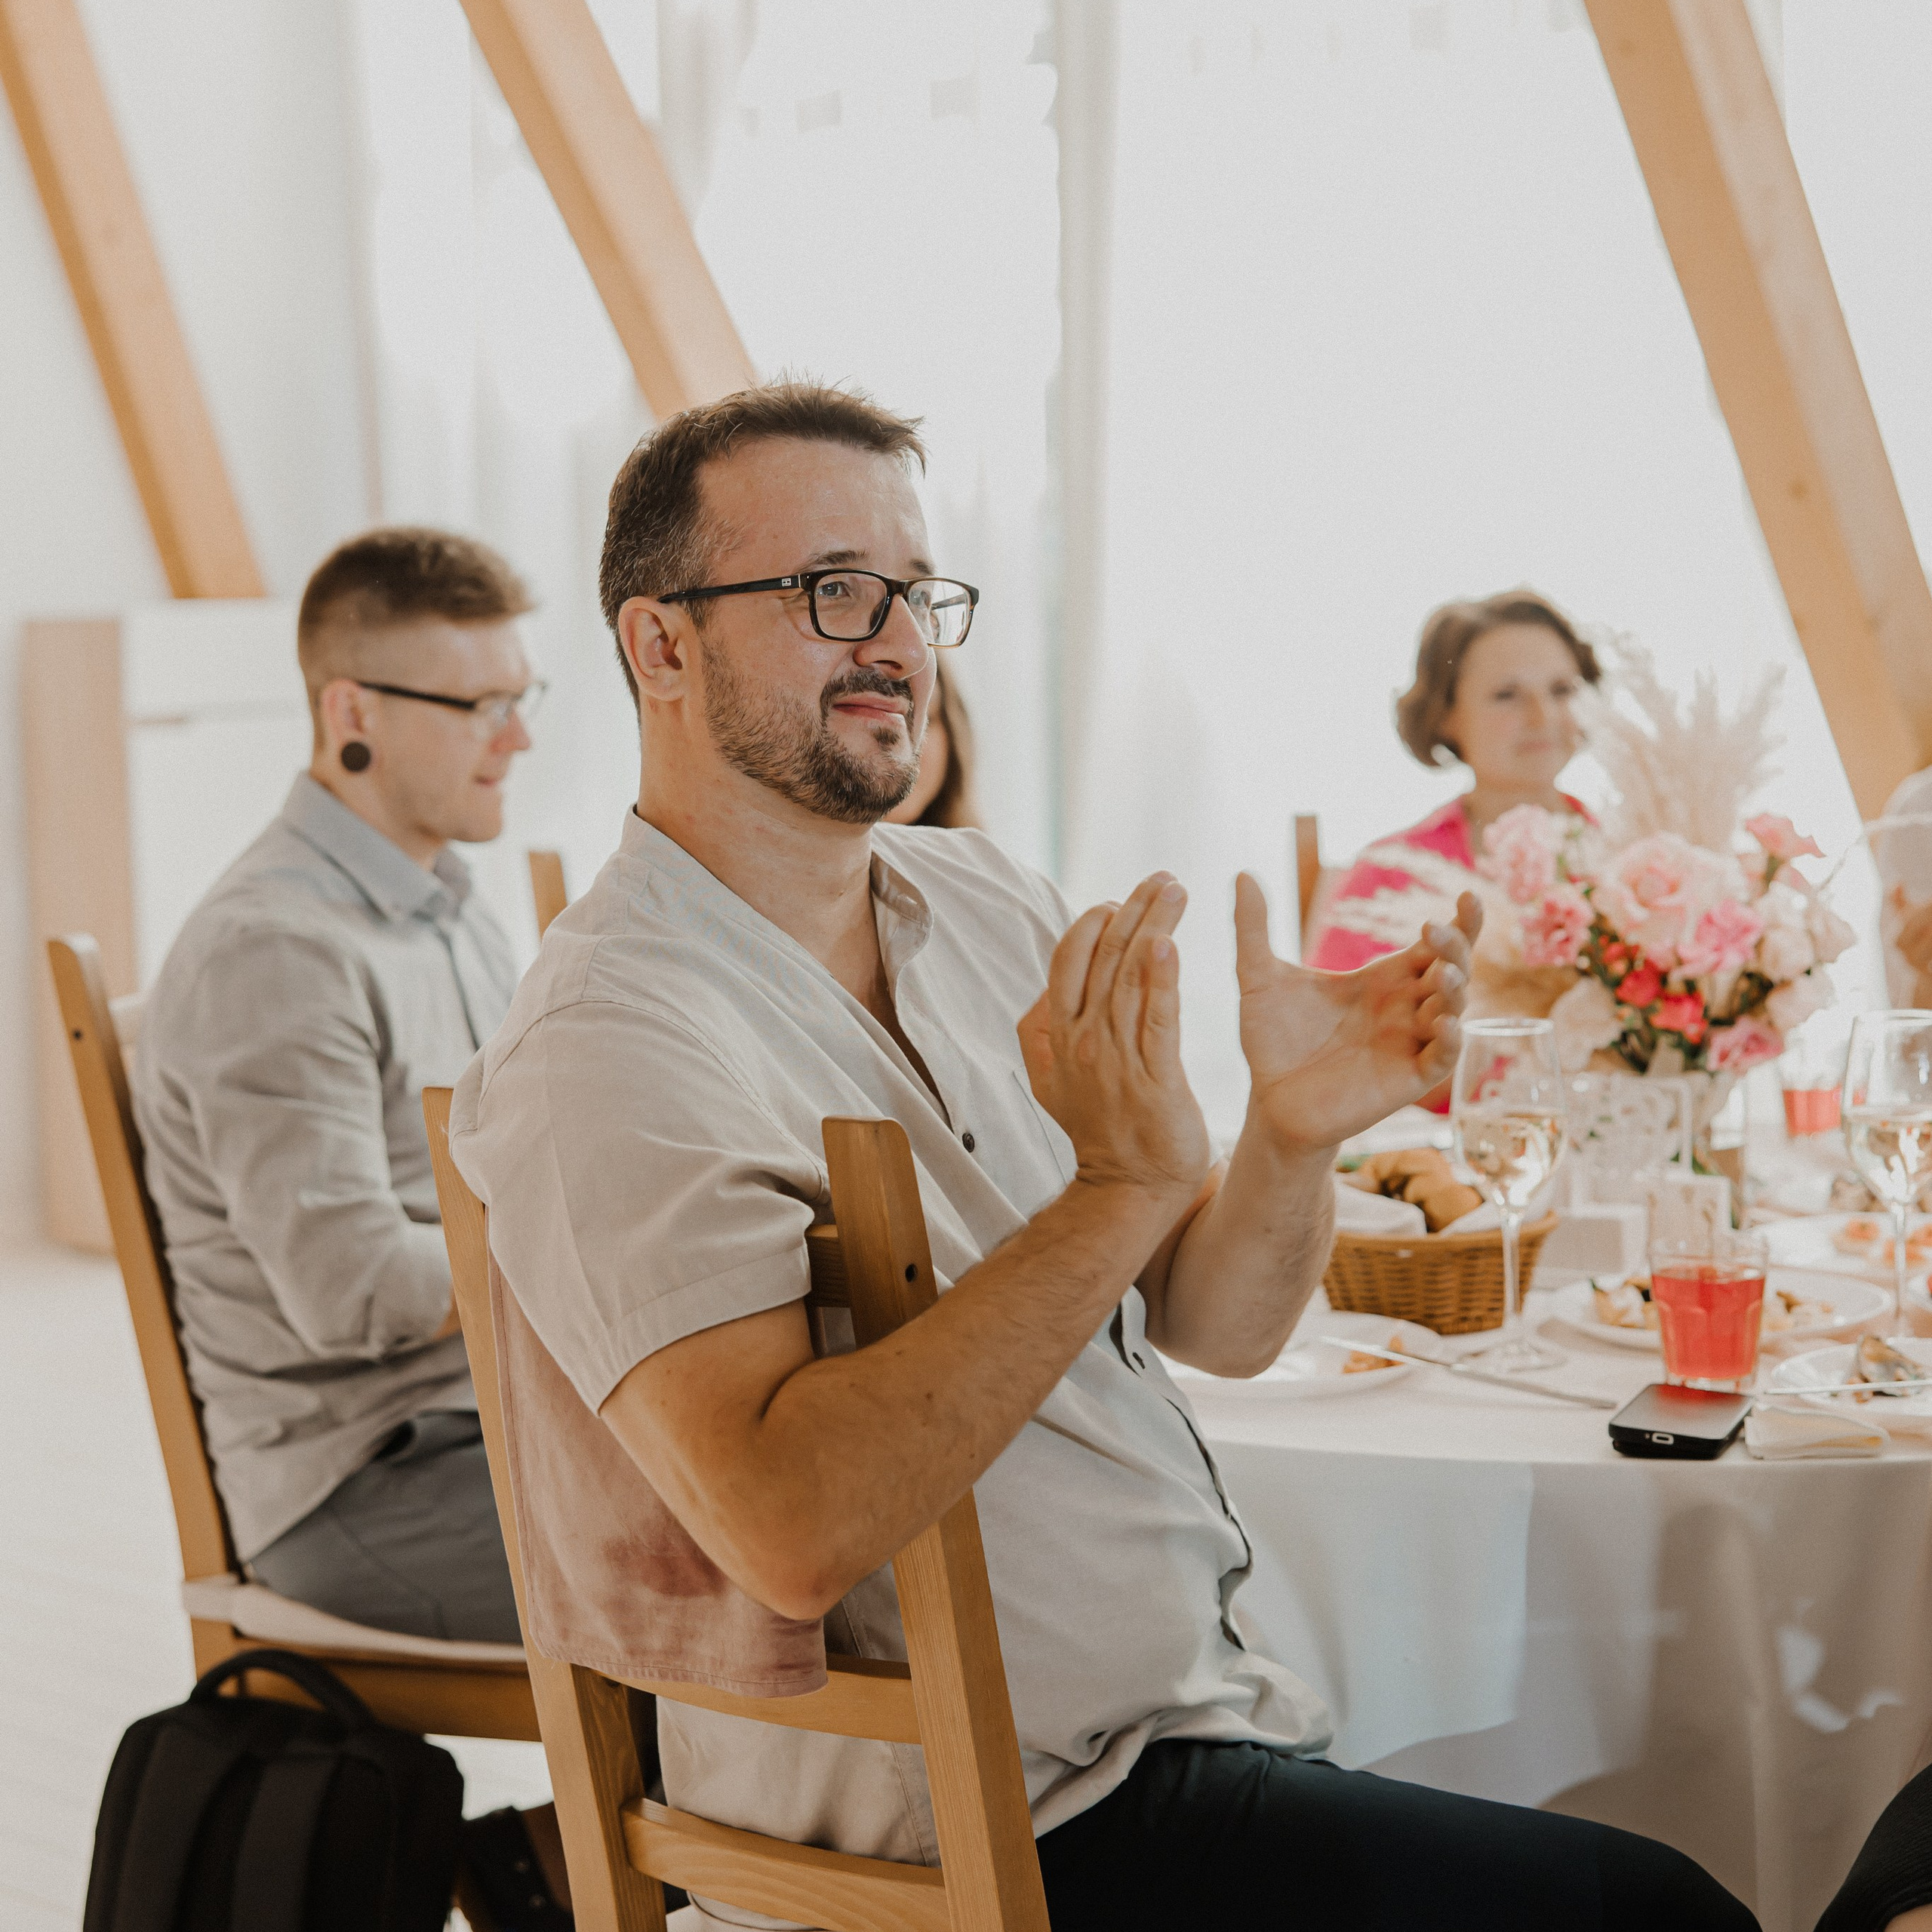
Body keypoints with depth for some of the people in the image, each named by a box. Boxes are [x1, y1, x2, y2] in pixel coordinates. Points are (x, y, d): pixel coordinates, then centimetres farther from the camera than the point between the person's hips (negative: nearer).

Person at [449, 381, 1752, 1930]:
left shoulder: (984, 902, 7)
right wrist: (1121, 1188, -30)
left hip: (1206, 1715, 7)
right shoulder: (614, 1044, -17)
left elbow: (1221, 1327, 6)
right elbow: (794, 1530, -30)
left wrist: (1295, 1135, -15)